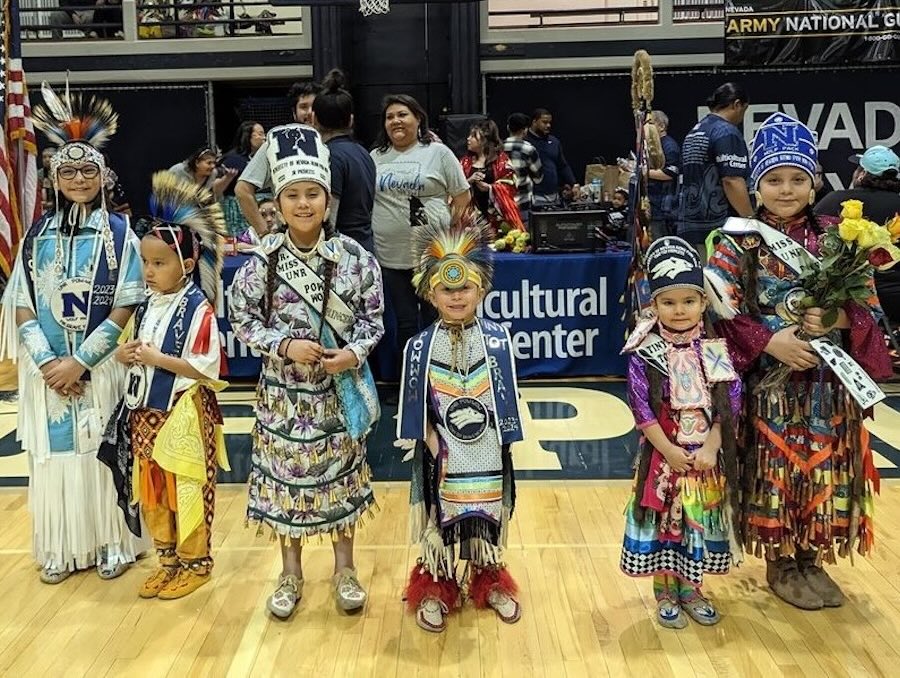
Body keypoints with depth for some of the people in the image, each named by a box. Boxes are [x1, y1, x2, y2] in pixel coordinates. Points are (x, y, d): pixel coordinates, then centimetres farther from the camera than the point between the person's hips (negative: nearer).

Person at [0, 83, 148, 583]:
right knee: (55, 455, 7)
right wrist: (47, 361, -10)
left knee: (105, 452, 3)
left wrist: (79, 361, -13)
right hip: (46, 367, 3)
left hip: (103, 366, -3)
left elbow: (126, 308, -7)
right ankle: (61, 549, 20)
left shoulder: (119, 232, -2)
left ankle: (113, 543, 17)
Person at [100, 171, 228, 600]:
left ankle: (195, 562, 20)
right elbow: (130, 352, 18)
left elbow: (206, 367, -19)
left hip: (184, 415, -8)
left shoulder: (198, 308, -15)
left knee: (186, 491, 3)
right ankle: (168, 559, 30)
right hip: (145, 413, 8)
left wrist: (156, 358, -20)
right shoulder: (146, 308, 8)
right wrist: (126, 355, -5)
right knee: (150, 489, 15)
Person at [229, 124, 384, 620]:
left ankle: (345, 569, 32)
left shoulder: (355, 258, -7)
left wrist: (352, 354, -18)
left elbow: (372, 318, -1)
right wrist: (284, 346, -17)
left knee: (342, 474, 12)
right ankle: (291, 573, 30)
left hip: (340, 390, 0)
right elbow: (242, 320, -2)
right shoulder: (262, 261, -8)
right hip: (283, 392, 0)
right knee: (285, 477, 10)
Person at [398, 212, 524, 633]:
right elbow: (415, 406, -4)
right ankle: (435, 588, 28)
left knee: (486, 518, 15)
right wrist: (430, 441, -10)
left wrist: (502, 439, -5)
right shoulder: (420, 346, -7)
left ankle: (490, 582, 36)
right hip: (441, 455, -1)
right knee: (438, 520, 10)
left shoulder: (497, 340, -6)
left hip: (486, 454, 1)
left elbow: (507, 397, -2)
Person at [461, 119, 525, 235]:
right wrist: (469, 181, -11)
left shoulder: (501, 159, 1)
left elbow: (509, 186, -5)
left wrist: (489, 187, -19)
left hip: (497, 215, -3)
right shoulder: (466, 160, 14)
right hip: (473, 215, 3)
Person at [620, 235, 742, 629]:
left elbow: (730, 405, -3)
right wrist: (669, 450, -14)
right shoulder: (645, 351, -9)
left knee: (702, 520, 12)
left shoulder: (718, 349, -2)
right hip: (663, 454, -2)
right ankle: (665, 593, 23)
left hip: (708, 455, 2)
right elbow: (642, 407, -11)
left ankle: (691, 589, 30)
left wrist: (711, 448, -11)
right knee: (662, 521, 6)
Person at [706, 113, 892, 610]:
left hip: (828, 381, 3)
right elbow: (722, 312, -9)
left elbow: (868, 309, 5)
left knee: (824, 469, 9)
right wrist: (770, 342, -20)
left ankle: (811, 559, 27)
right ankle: (780, 564, 21)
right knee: (777, 469, 3)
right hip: (769, 380, -3)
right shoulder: (739, 243, -4)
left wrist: (836, 319, -16)